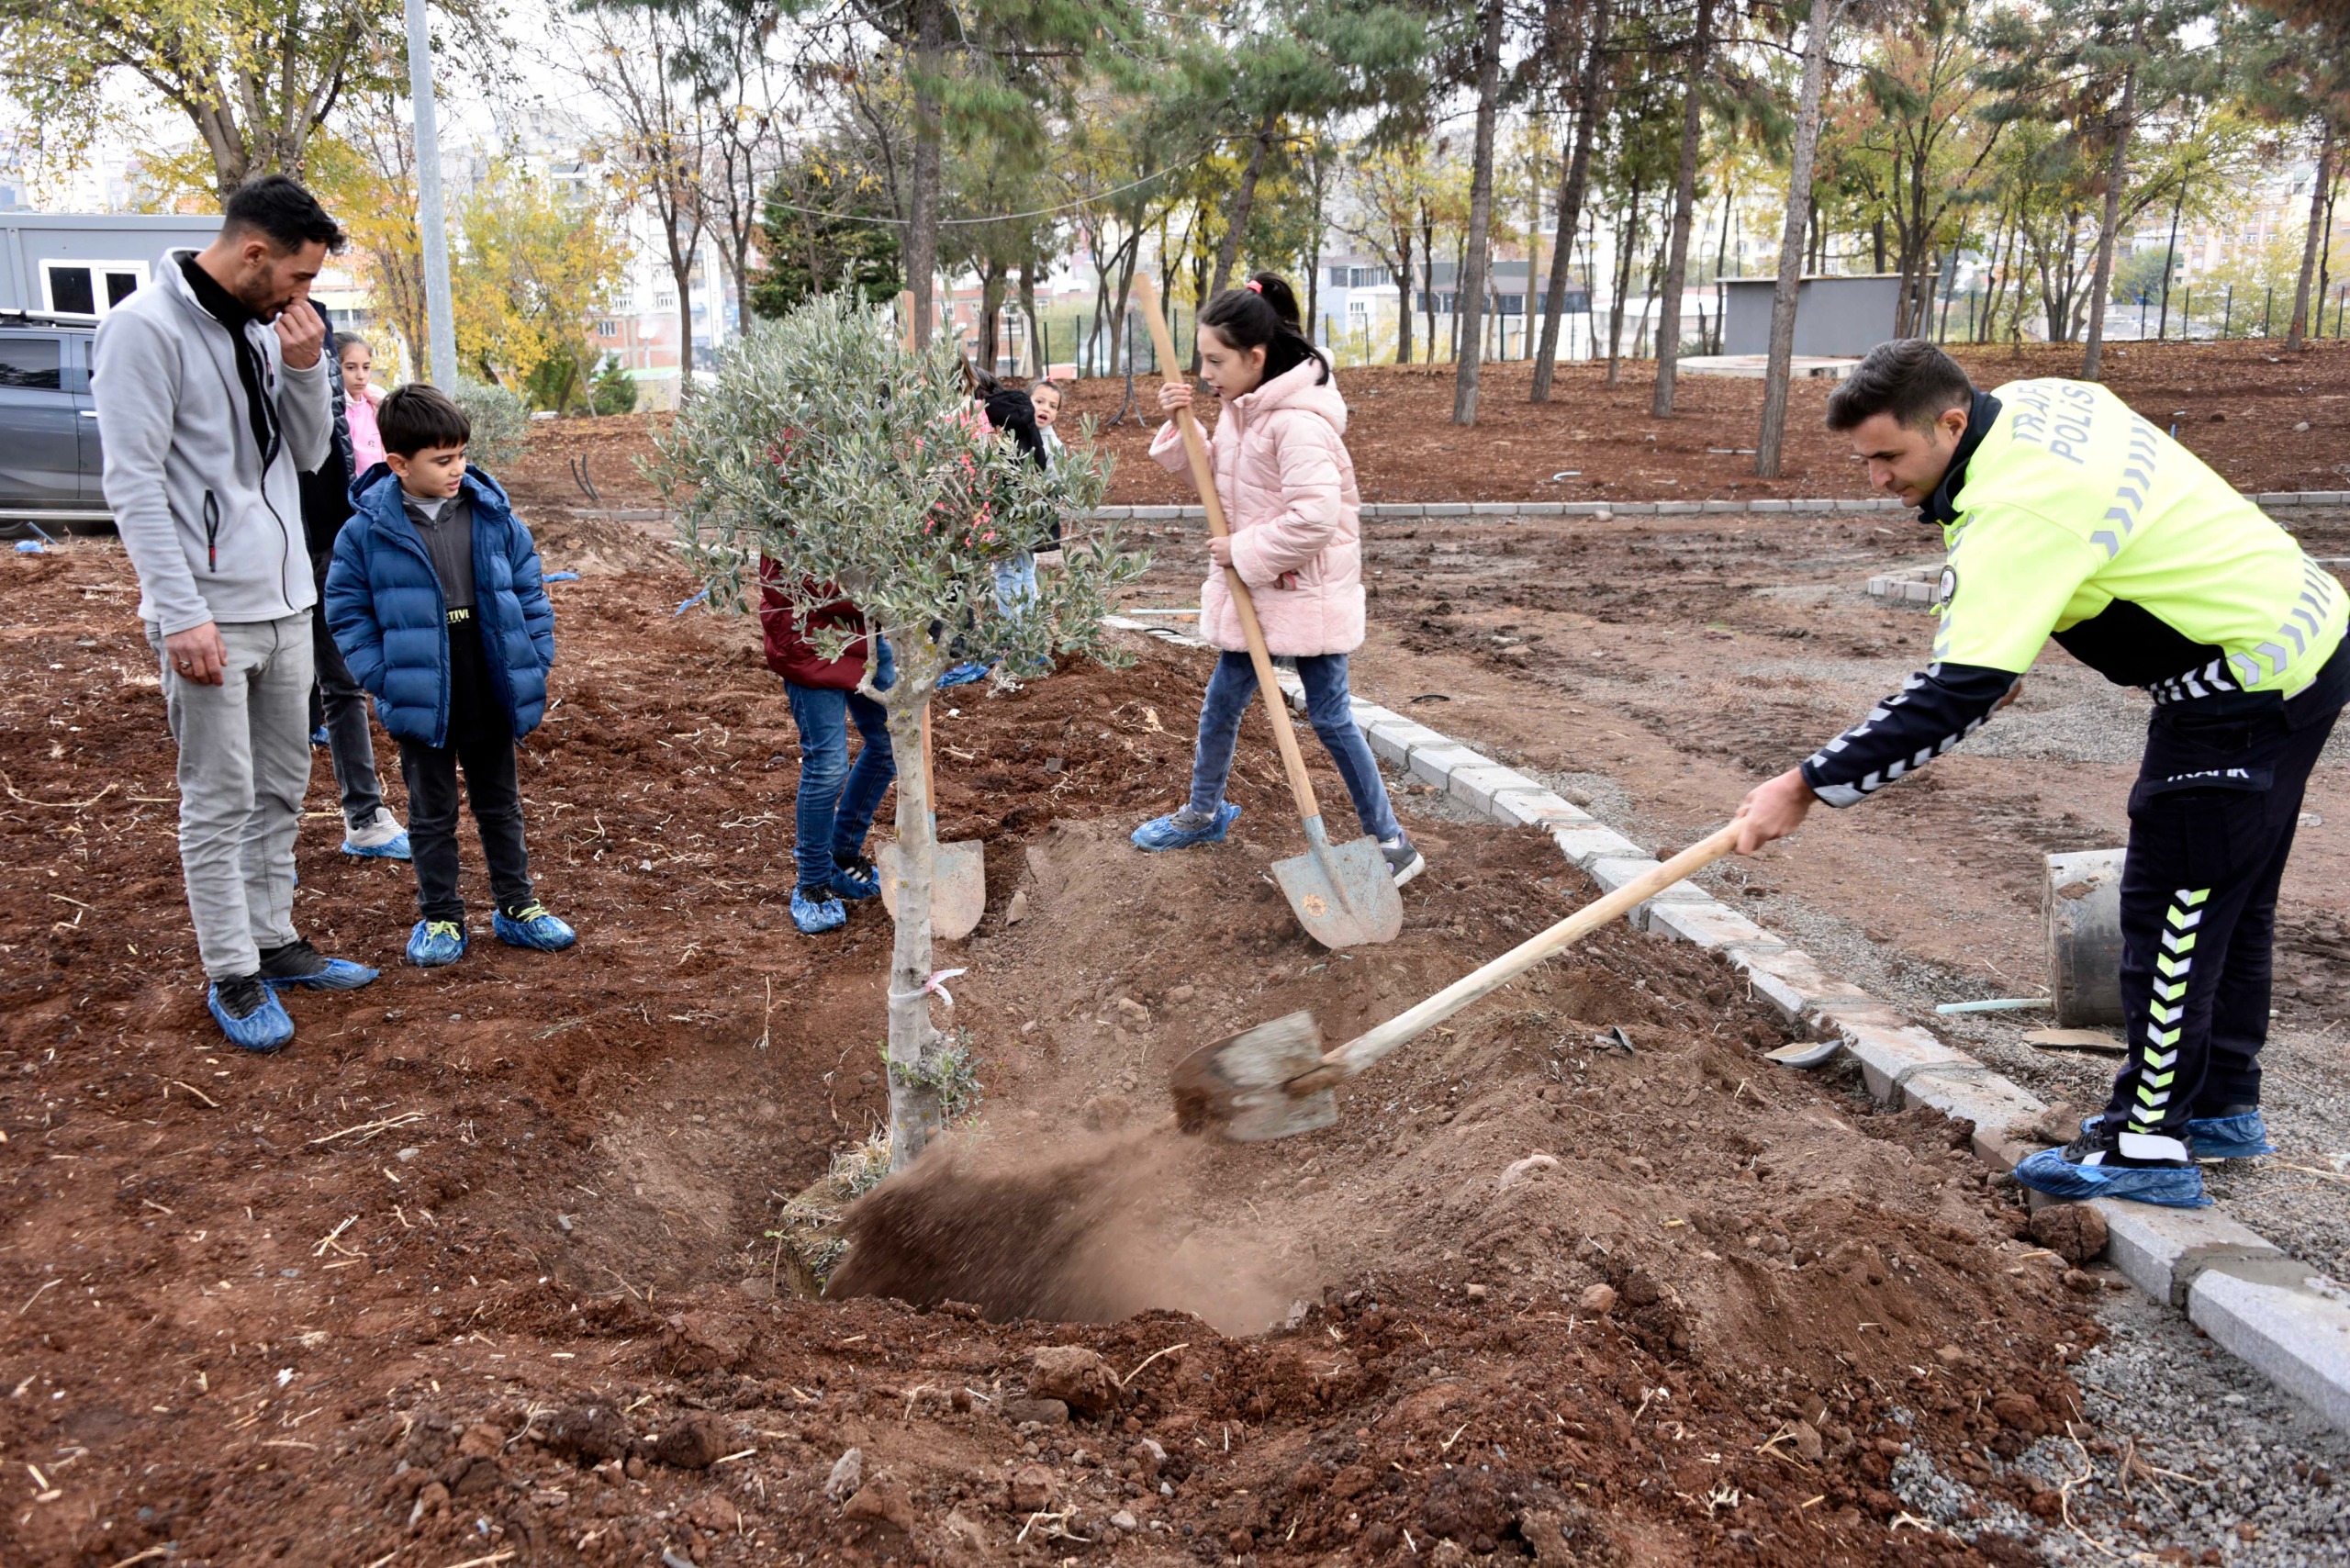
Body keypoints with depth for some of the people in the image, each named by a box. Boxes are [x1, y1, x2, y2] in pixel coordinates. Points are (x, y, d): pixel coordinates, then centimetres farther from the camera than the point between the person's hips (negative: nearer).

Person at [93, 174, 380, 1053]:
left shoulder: (266, 327, 9)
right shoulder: (147, 328, -13)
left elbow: (309, 455, 13)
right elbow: (133, 484, -16)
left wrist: (304, 370, -5)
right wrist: (181, 611, -20)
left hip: (284, 600, 8)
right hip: (208, 610, -7)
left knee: (282, 788, 14)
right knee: (220, 802, 1)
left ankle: (273, 941, 27)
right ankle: (232, 976, 12)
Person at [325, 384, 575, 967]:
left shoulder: (492, 513, -4)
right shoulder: (369, 529, -10)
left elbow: (528, 592, 3)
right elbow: (347, 611, -4)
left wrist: (536, 667, -2)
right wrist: (383, 678, -12)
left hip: (492, 694, 2)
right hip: (422, 699, -2)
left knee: (501, 804, 16)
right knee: (432, 813, 13)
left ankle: (517, 906, 29)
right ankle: (439, 918, 25)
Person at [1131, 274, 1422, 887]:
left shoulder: (1298, 422, -25)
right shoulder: (1241, 407, 4)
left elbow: (1315, 519, -32)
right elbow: (1213, 471, 17)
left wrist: (1245, 552, -21)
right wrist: (1178, 427, -1)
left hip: (1306, 592, -9)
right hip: (1252, 588, 9)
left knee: (1330, 717, -1)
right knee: (1221, 703, 18)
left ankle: (1392, 843, 12)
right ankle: (1204, 813, 39)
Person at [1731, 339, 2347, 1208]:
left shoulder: (2017, 514, -30)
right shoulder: (2035, 400, 0)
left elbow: (1955, 696, -35)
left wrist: (1808, 786, -32)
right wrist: (2002, 651, 13)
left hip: (2253, 682, -11)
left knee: (2172, 903, -5)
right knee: (2228, 899, 18)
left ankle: (2148, 1144, 4)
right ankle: (2222, 1108, 31)